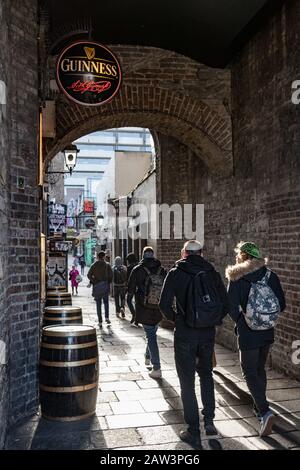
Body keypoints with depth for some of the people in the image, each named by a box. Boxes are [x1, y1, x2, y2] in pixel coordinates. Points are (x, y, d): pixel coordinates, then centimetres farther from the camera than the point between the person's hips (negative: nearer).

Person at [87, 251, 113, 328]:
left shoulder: (94, 265, 2)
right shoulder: (107, 265, -1)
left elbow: (89, 275, -6)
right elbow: (111, 275, -7)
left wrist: (93, 282, 2)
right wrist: (109, 282, 6)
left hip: (96, 286, 1)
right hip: (105, 285, 0)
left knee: (98, 304, 6)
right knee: (106, 301, 16)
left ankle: (100, 321, 4)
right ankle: (107, 317, 0)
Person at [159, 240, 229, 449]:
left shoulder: (176, 273, -6)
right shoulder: (212, 272, 3)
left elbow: (164, 304, -13)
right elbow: (226, 303, 2)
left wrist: (175, 318, 5)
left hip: (185, 335, -3)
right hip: (208, 334, 3)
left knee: (187, 383, 7)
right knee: (206, 373, 25)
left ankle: (194, 433, 12)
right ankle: (209, 420, 22)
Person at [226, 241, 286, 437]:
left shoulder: (237, 279, -13)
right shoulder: (271, 276, -2)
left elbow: (232, 307, -14)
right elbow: (282, 305, 0)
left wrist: (240, 321, 4)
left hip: (248, 334, -5)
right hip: (267, 333, 5)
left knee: (250, 373, 5)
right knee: (260, 369, 22)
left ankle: (265, 411, -10)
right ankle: (259, 407, 33)